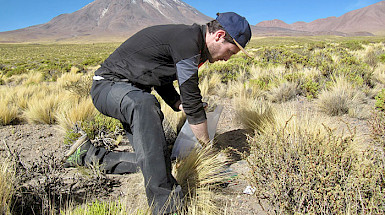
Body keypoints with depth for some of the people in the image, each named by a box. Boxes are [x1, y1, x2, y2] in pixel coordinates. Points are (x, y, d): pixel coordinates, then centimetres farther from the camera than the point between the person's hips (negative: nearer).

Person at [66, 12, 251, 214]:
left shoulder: (188, 38, 8)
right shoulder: (188, 40, -23)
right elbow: (191, 99, -20)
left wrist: (182, 106, 6)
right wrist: (208, 146, -9)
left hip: (133, 98, 9)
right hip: (108, 85, -9)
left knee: (150, 160, 1)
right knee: (143, 104, -43)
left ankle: (92, 155, 21)